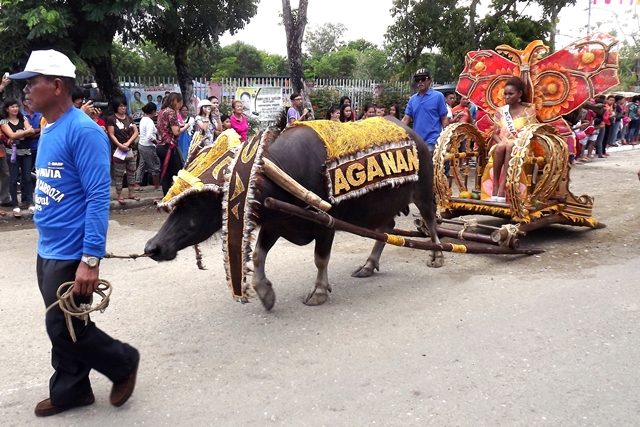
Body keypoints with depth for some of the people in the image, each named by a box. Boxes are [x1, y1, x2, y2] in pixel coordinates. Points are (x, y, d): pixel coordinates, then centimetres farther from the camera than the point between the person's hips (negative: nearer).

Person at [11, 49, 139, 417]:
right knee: (60, 326, 17)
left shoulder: (82, 131, -18)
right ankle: (70, 390, 32)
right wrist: (46, 242, 18)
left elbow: (98, 197, -22)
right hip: (48, 250, 9)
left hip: (71, 254, -9)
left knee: (66, 328, 1)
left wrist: (91, 259, -25)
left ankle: (124, 362, 22)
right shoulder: (48, 131, 10)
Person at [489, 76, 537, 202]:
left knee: (510, 146, -37)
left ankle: (503, 186, -42)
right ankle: (495, 185, -33)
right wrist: (501, 142, -12)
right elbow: (495, 134, 10)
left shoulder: (529, 110, 3)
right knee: (501, 146, -35)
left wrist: (515, 143, -17)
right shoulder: (500, 112, 12)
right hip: (502, 146, 2)